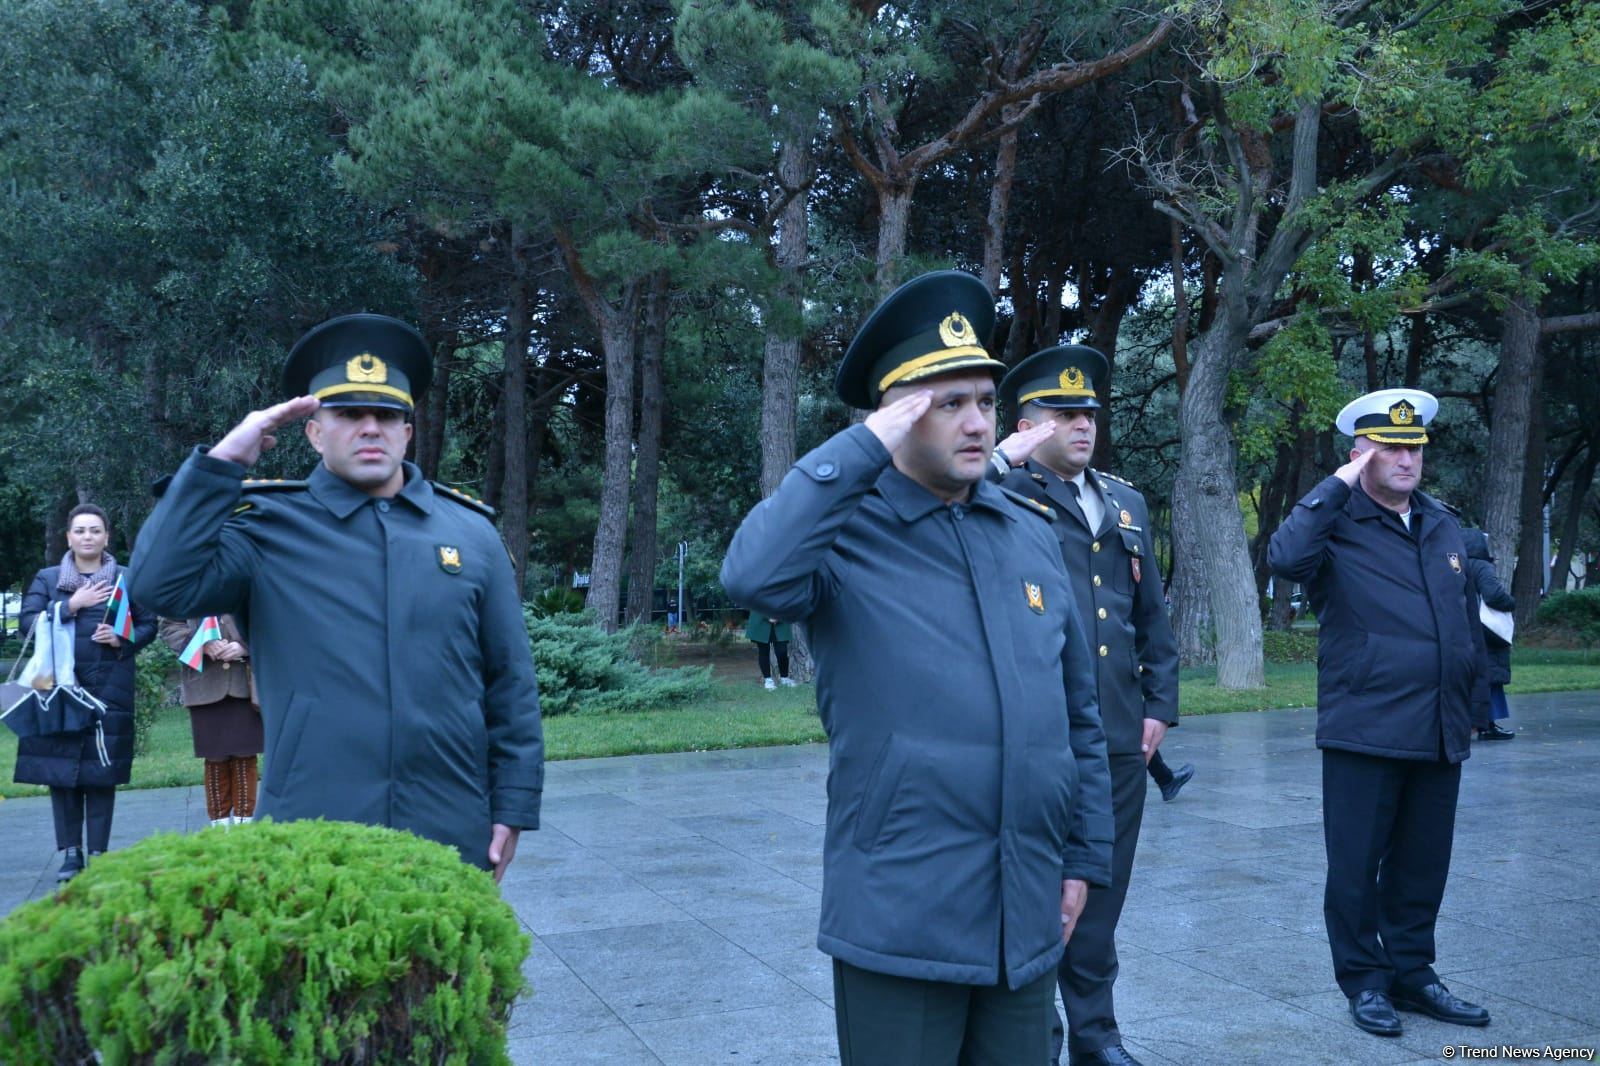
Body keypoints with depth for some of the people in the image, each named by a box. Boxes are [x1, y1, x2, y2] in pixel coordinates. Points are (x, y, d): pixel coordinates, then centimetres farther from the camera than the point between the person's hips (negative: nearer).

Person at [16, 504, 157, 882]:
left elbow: (149, 624, 9)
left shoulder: (127, 579, 10)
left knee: (102, 771, -1)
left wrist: (123, 640, -11)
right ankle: (71, 853, 7)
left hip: (109, 689, -1)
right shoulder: (47, 578, 11)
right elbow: (27, 621, 0)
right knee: (60, 769, -1)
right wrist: (71, 605, -11)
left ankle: (98, 854, 5)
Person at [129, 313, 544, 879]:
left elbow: (510, 684, 6)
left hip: (452, 834, 2)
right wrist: (222, 461, -12)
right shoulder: (269, 525, 3)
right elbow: (162, 585, -13)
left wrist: (513, 808, 2)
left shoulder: (471, 531, 6)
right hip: (310, 842, -2)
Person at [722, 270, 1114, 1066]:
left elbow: (1078, 714, 14)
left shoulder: (1032, 533, 8)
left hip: (1027, 918, 5)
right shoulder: (846, 532, -8)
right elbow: (754, 577, -31)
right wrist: (861, 450, -22)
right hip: (900, 921, -5)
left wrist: (1087, 856, 13)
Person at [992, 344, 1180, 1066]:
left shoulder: (1126, 502, 15)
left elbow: (1152, 613, 17)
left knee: (1102, 892, 14)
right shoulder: (1007, 494, -2)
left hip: (1121, 735, 5)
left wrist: (1160, 702, 11)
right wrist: (1006, 458, -17)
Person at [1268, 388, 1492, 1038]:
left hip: (1440, 734, 6)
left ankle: (1412, 973, 28)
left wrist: (1475, 697, 19)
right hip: (1365, 733, -6)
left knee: (1423, 864, 14)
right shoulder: (1337, 524, -5)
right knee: (1357, 866, 4)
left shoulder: (1444, 526, 14)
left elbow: (1468, 616, 21)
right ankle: (1364, 981, 18)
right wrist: (1337, 484, -20)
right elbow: (1285, 559, -28)